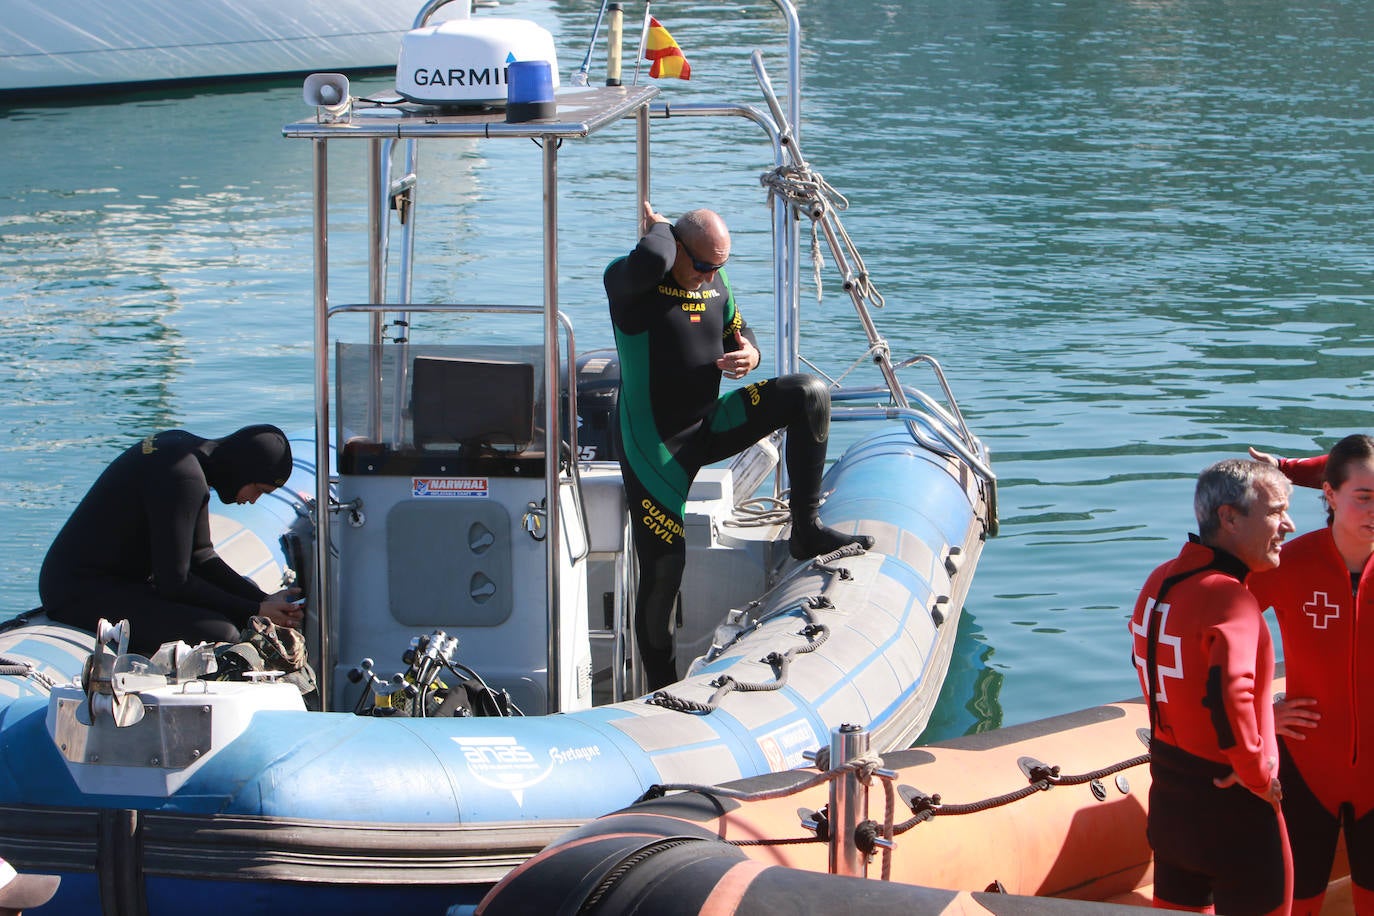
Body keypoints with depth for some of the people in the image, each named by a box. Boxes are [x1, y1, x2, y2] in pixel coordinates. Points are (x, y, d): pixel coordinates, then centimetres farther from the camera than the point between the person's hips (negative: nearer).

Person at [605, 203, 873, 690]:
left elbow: (737, 332, 18)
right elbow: (648, 261, -42)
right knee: (663, 566, -10)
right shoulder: (629, 281, -16)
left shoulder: (716, 282, 5)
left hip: (712, 424, 6)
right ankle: (661, 685, 10)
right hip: (655, 444, -6)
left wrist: (749, 354, -7)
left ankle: (807, 530, -7)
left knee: (809, 394, -11)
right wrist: (659, 227, -19)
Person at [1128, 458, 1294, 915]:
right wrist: (1256, 773, -26)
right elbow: (1229, 691, -40)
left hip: (1168, 794, 8)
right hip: (1229, 809, -8)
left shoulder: (1161, 580, 4)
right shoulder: (1229, 597, -24)